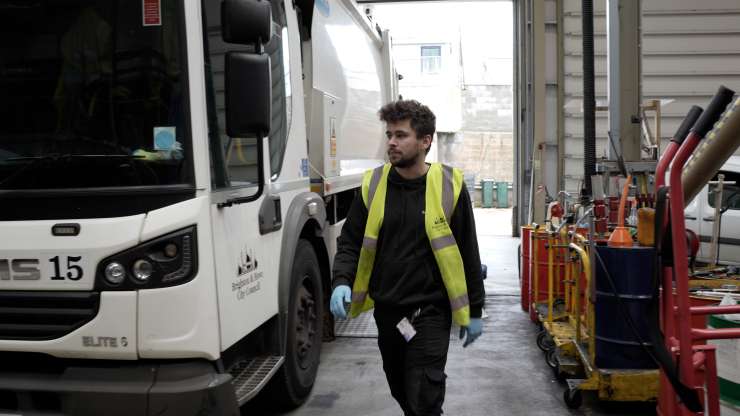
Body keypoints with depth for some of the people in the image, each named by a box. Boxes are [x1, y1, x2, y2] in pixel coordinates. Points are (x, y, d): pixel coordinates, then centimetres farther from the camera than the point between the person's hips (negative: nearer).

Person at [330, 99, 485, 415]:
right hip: (386, 310, 4)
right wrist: (342, 282, -15)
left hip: (430, 312, -4)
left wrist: (474, 311, 1)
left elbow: (468, 252, -2)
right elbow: (350, 242, 4)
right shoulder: (373, 184, 0)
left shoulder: (448, 185, -8)